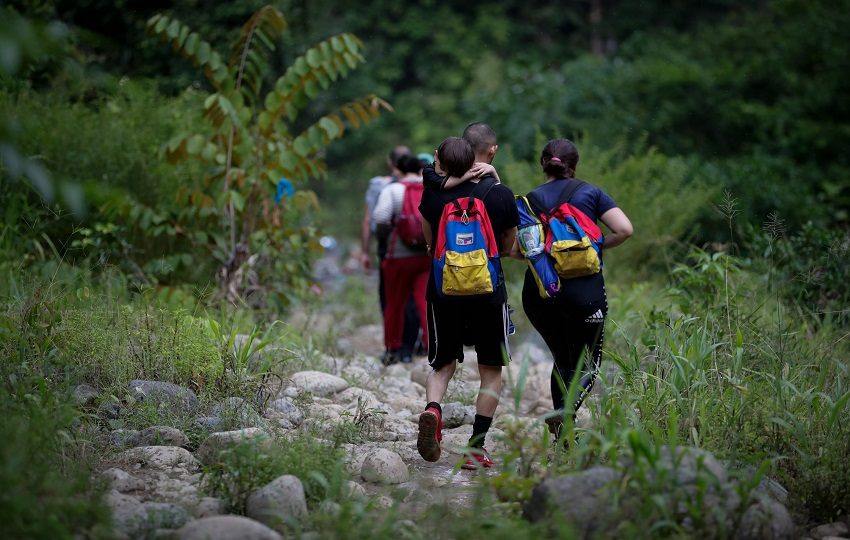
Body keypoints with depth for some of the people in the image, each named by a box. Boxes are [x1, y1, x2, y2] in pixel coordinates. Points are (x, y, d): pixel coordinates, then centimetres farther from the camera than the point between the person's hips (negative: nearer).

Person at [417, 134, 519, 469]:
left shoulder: (433, 193, -4)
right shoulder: (500, 195, -7)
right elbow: (508, 245, 7)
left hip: (442, 290, 2)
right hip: (488, 291, -1)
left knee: (443, 365, 17)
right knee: (491, 370, 12)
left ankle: (432, 410, -14)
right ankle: (476, 447, 5)